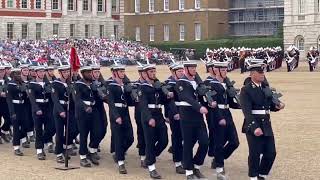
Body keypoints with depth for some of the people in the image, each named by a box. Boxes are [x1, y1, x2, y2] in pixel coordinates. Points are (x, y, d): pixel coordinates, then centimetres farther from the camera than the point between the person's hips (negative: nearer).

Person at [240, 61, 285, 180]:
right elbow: (247, 111, -18)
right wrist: (255, 127, -28)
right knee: (255, 154, 1)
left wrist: (277, 106, -6)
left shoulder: (266, 88, 12)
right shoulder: (246, 90, -9)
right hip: (253, 125, -6)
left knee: (271, 153, 7)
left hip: (267, 125, 6)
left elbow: (271, 105, 18)